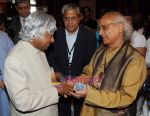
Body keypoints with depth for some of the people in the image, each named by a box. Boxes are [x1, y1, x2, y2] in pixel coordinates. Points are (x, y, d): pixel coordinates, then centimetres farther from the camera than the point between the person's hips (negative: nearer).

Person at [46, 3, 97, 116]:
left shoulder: (89, 35, -6)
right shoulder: (56, 35, -2)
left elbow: (91, 60, -7)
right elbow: (51, 58, -1)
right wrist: (61, 77, -13)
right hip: (61, 82, 1)